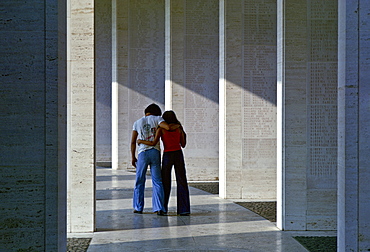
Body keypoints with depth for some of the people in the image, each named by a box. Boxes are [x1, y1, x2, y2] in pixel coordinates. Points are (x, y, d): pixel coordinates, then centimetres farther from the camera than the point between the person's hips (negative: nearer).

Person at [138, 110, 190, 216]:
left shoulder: (161, 129, -1)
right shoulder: (179, 128, 7)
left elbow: (154, 143, -9)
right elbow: (183, 145, 11)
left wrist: (141, 141, 6)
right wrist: (184, 135, 29)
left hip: (167, 156, -1)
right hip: (178, 155, 2)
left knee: (166, 183, 10)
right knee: (182, 182, 2)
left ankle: (163, 208, 17)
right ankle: (184, 209, -3)